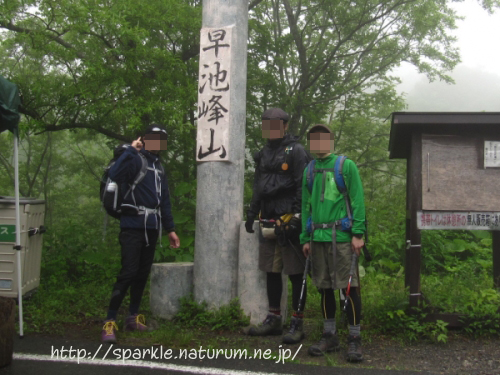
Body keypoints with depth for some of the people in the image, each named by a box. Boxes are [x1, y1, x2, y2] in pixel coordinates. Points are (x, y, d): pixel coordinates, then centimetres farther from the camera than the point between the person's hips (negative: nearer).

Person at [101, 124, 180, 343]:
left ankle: (133, 318, 22)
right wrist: (131, 150, -23)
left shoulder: (158, 166, 17)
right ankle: (110, 322, -6)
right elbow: (114, 174, -28)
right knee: (128, 273, -11)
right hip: (133, 226, -7)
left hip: (152, 228, 7)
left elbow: (164, 200, 22)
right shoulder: (136, 160, -6)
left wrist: (170, 229, 21)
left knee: (143, 274, 11)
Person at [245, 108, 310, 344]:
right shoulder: (263, 154, 18)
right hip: (268, 220, 8)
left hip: (288, 220, -8)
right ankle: (274, 320, 22)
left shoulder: (296, 151, -4)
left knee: (295, 273, -2)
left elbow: (302, 186, -11)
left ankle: (297, 324, 4)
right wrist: (252, 213, 18)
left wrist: (297, 216, -18)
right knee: (271, 271, 12)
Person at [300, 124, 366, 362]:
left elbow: (357, 201, -3)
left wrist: (358, 234, -11)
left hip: (341, 236, -5)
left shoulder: (346, 166, 1)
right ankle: (329, 336, 20)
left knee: (349, 287, -3)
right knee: (324, 287, 10)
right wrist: (306, 238, 12)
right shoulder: (309, 170, 14)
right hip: (318, 237, 5)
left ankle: (354, 339, 6)